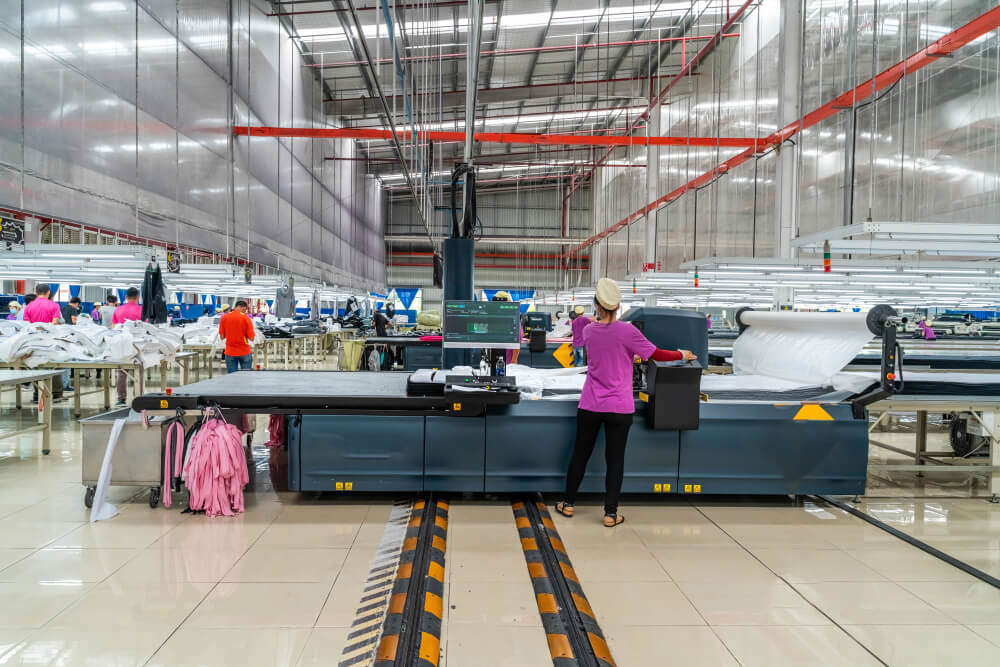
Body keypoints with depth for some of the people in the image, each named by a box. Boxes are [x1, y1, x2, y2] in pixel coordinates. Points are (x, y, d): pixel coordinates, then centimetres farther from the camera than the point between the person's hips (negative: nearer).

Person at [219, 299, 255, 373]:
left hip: (230, 353, 2)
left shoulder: (224, 318, -2)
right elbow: (251, 338, -10)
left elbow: (222, 337, 0)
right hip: (244, 352, -2)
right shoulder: (246, 318, -9)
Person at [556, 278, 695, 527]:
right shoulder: (627, 331, -12)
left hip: (590, 406, 3)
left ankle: (568, 503, 24)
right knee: (615, 460, 5)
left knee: (580, 454, 14)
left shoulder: (589, 331, 0)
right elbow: (657, 355, -5)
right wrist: (683, 355, 10)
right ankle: (610, 513, 10)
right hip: (619, 408, -3)